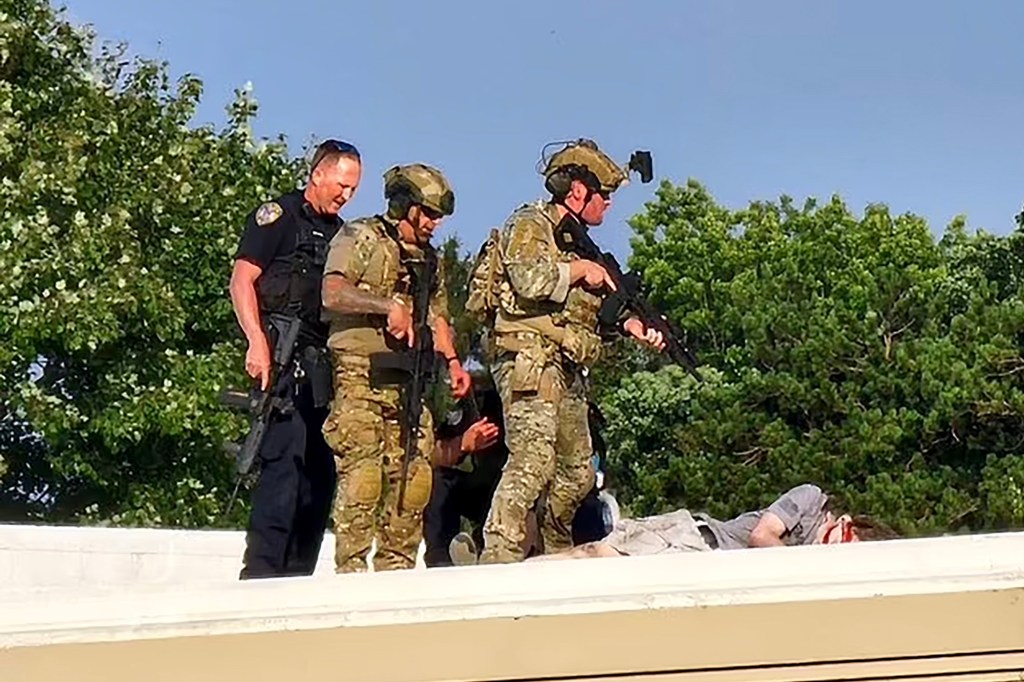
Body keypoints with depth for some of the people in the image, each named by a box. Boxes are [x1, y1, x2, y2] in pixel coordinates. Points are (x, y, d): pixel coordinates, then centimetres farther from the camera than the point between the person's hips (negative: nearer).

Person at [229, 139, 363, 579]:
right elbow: (242, 280, -6)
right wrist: (257, 342, -18)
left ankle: (296, 577, 11)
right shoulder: (277, 216, 3)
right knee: (286, 457, -16)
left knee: (321, 468, 6)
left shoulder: (340, 233, 24)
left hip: (325, 365, 8)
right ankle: (260, 570, -16)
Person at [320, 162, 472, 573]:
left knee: (413, 478, 1)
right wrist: (388, 305, -21)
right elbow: (333, 293, -13)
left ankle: (396, 570, 7)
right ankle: (350, 571, -12)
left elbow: (437, 316, 28)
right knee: (361, 474, -13)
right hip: (361, 375, -7)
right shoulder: (360, 237, 2)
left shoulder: (429, 259, 24)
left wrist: (452, 361, 11)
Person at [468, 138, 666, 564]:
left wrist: (632, 325, 6)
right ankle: (498, 559, -25)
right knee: (532, 461, -21)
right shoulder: (529, 225, -2)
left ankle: (557, 557, 30)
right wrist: (581, 270, -8)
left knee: (577, 471, 14)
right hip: (530, 359, -10)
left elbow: (592, 310, 23)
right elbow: (528, 279, -22)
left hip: (567, 369, 10)